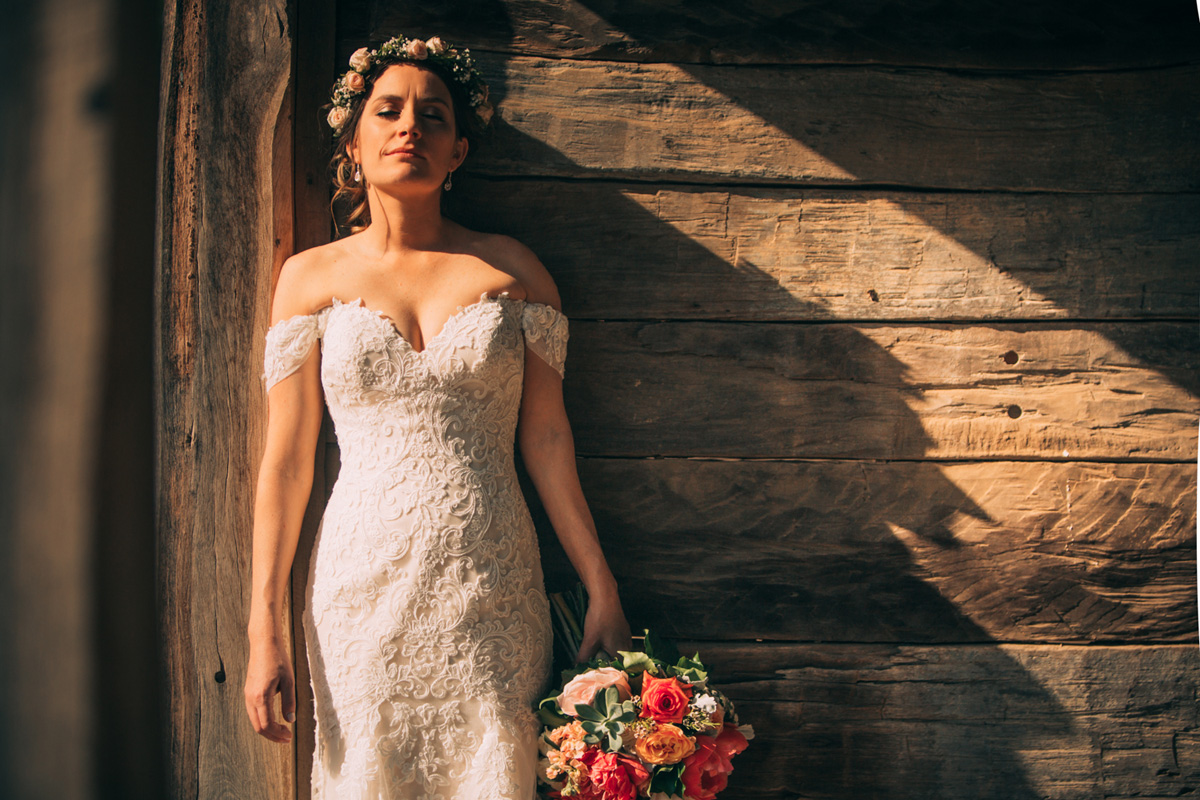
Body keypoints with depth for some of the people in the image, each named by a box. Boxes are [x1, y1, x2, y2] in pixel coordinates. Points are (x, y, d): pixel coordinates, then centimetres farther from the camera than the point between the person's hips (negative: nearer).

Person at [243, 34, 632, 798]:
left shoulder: (512, 269, 5)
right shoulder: (312, 277, 4)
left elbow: (547, 438, 4)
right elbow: (287, 458, 2)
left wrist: (603, 592, 2)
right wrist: (265, 627, -2)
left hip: (493, 594, 0)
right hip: (364, 592, 0)